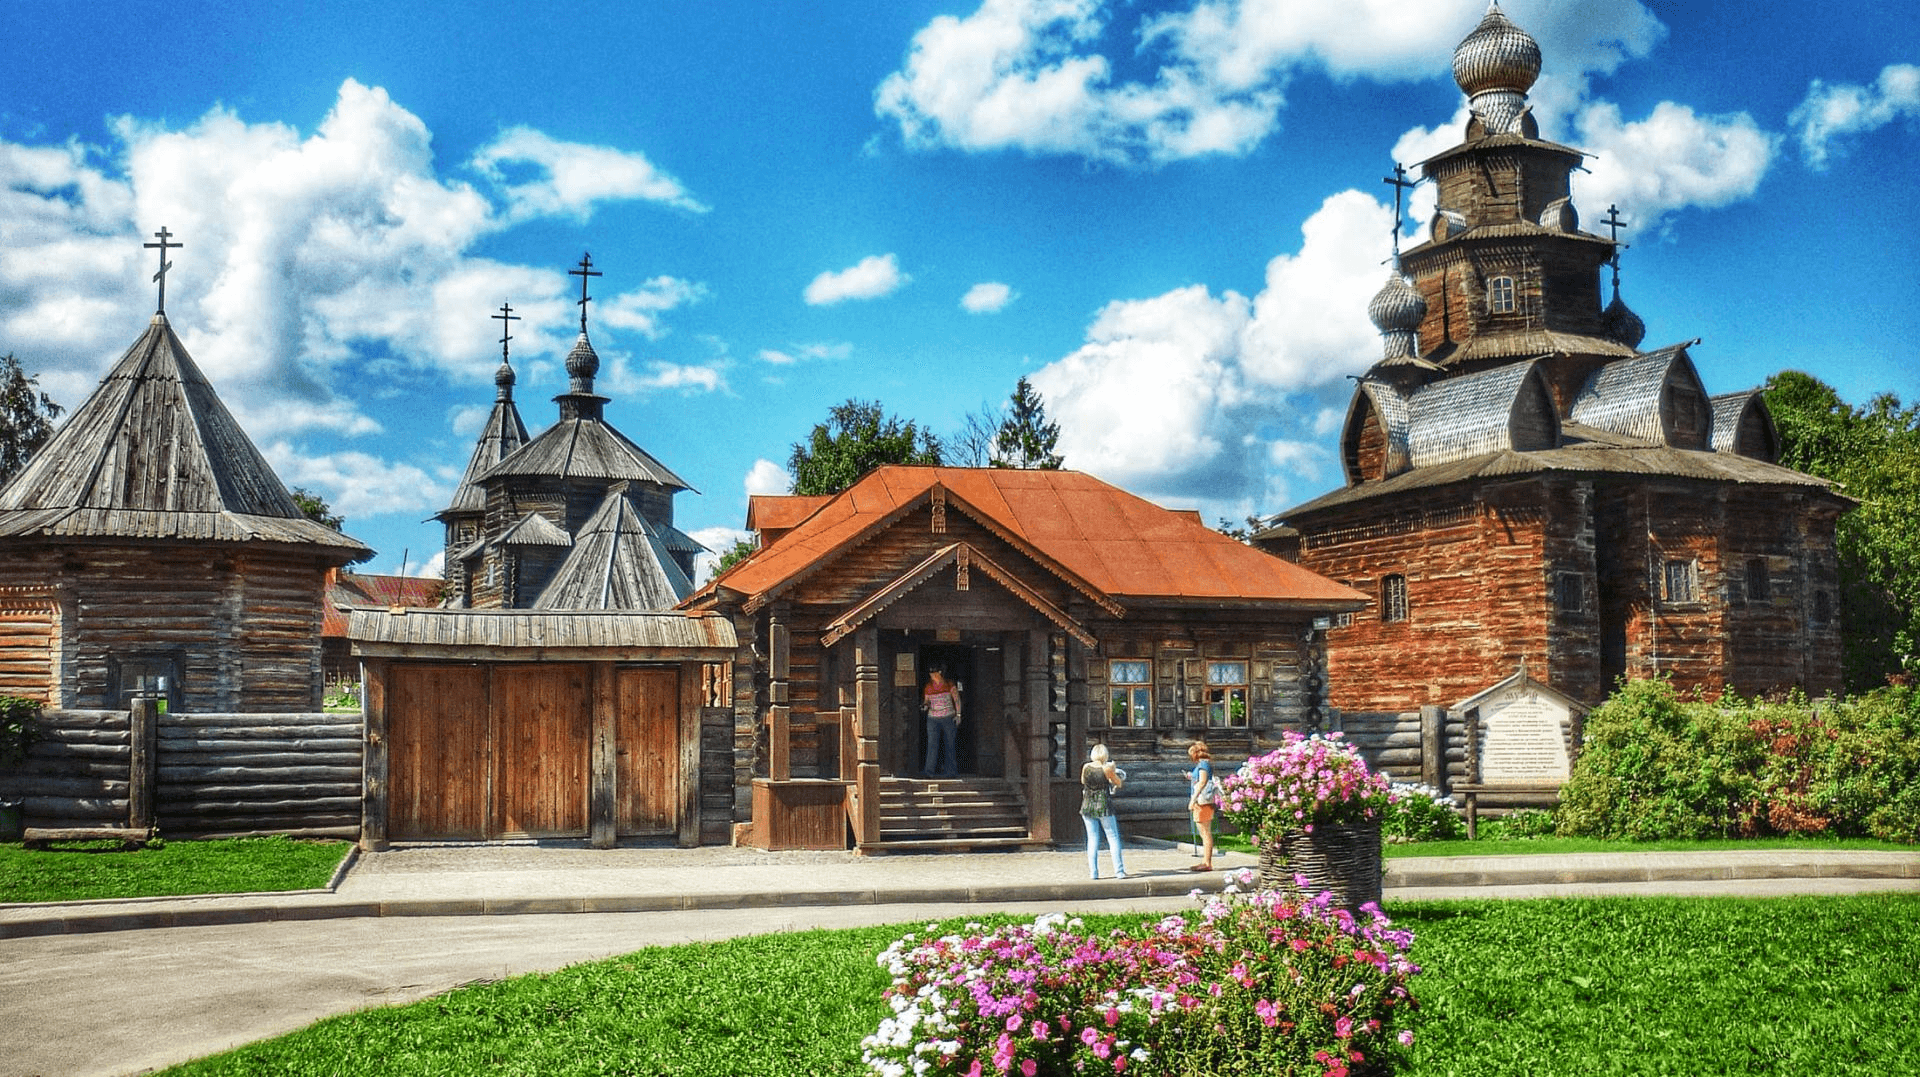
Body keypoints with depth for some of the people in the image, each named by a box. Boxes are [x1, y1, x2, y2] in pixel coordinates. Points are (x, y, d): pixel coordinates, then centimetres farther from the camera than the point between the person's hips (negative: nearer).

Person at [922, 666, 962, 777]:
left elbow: (957, 699, 5)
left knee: (950, 744, 3)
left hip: (949, 718, -1)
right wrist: (925, 705, -8)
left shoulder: (949, 685, 0)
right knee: (932, 744, -10)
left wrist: (958, 714, -2)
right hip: (933, 719, 1)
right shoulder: (928, 688, 5)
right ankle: (931, 771, -12)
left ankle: (950, 770, 12)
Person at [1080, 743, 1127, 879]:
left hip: (1087, 806, 3)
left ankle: (1093, 871, 5)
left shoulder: (1086, 767, -1)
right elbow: (1119, 783, 3)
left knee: (1092, 839, 8)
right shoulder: (1107, 769, -11)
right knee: (1113, 838, 6)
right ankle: (1119, 871, 2)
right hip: (1104, 806, -3)